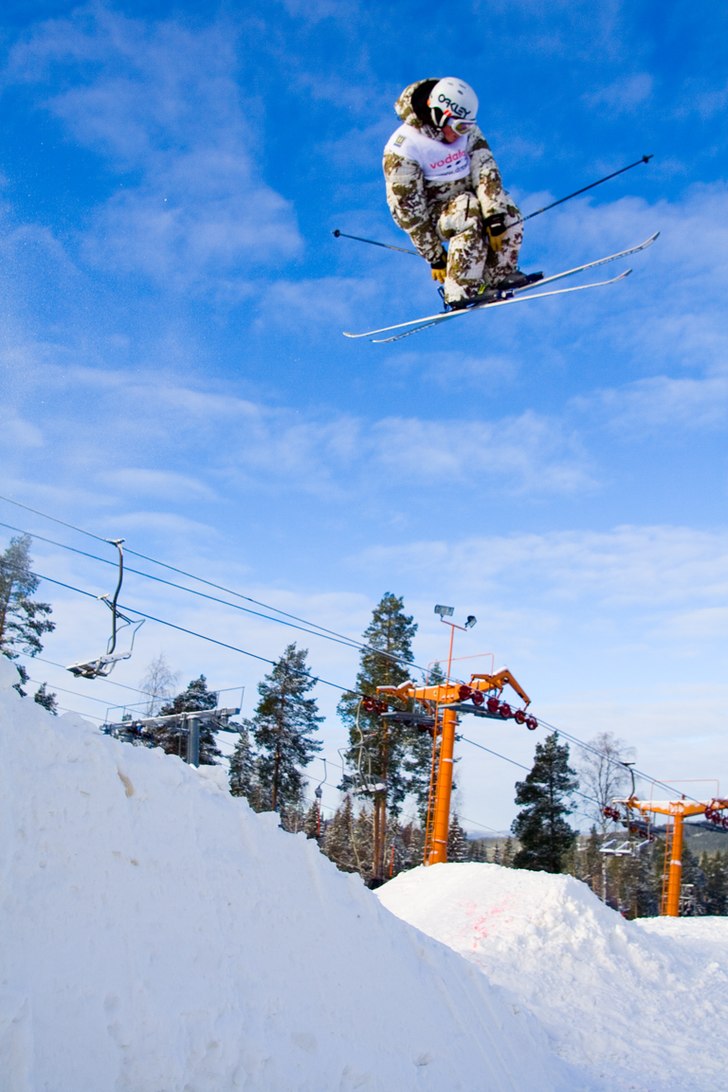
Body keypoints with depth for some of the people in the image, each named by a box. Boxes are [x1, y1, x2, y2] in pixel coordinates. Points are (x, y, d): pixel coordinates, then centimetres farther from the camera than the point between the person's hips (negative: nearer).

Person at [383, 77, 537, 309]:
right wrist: (435, 258, -21)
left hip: (466, 201, 5)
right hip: (430, 215, -5)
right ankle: (460, 293, -31)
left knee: (507, 211, -22)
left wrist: (495, 219, -31)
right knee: (469, 211, -35)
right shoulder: (403, 149, -23)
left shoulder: (466, 129, -7)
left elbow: (485, 170, -17)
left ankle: (499, 275, -5)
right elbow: (410, 212, -22)